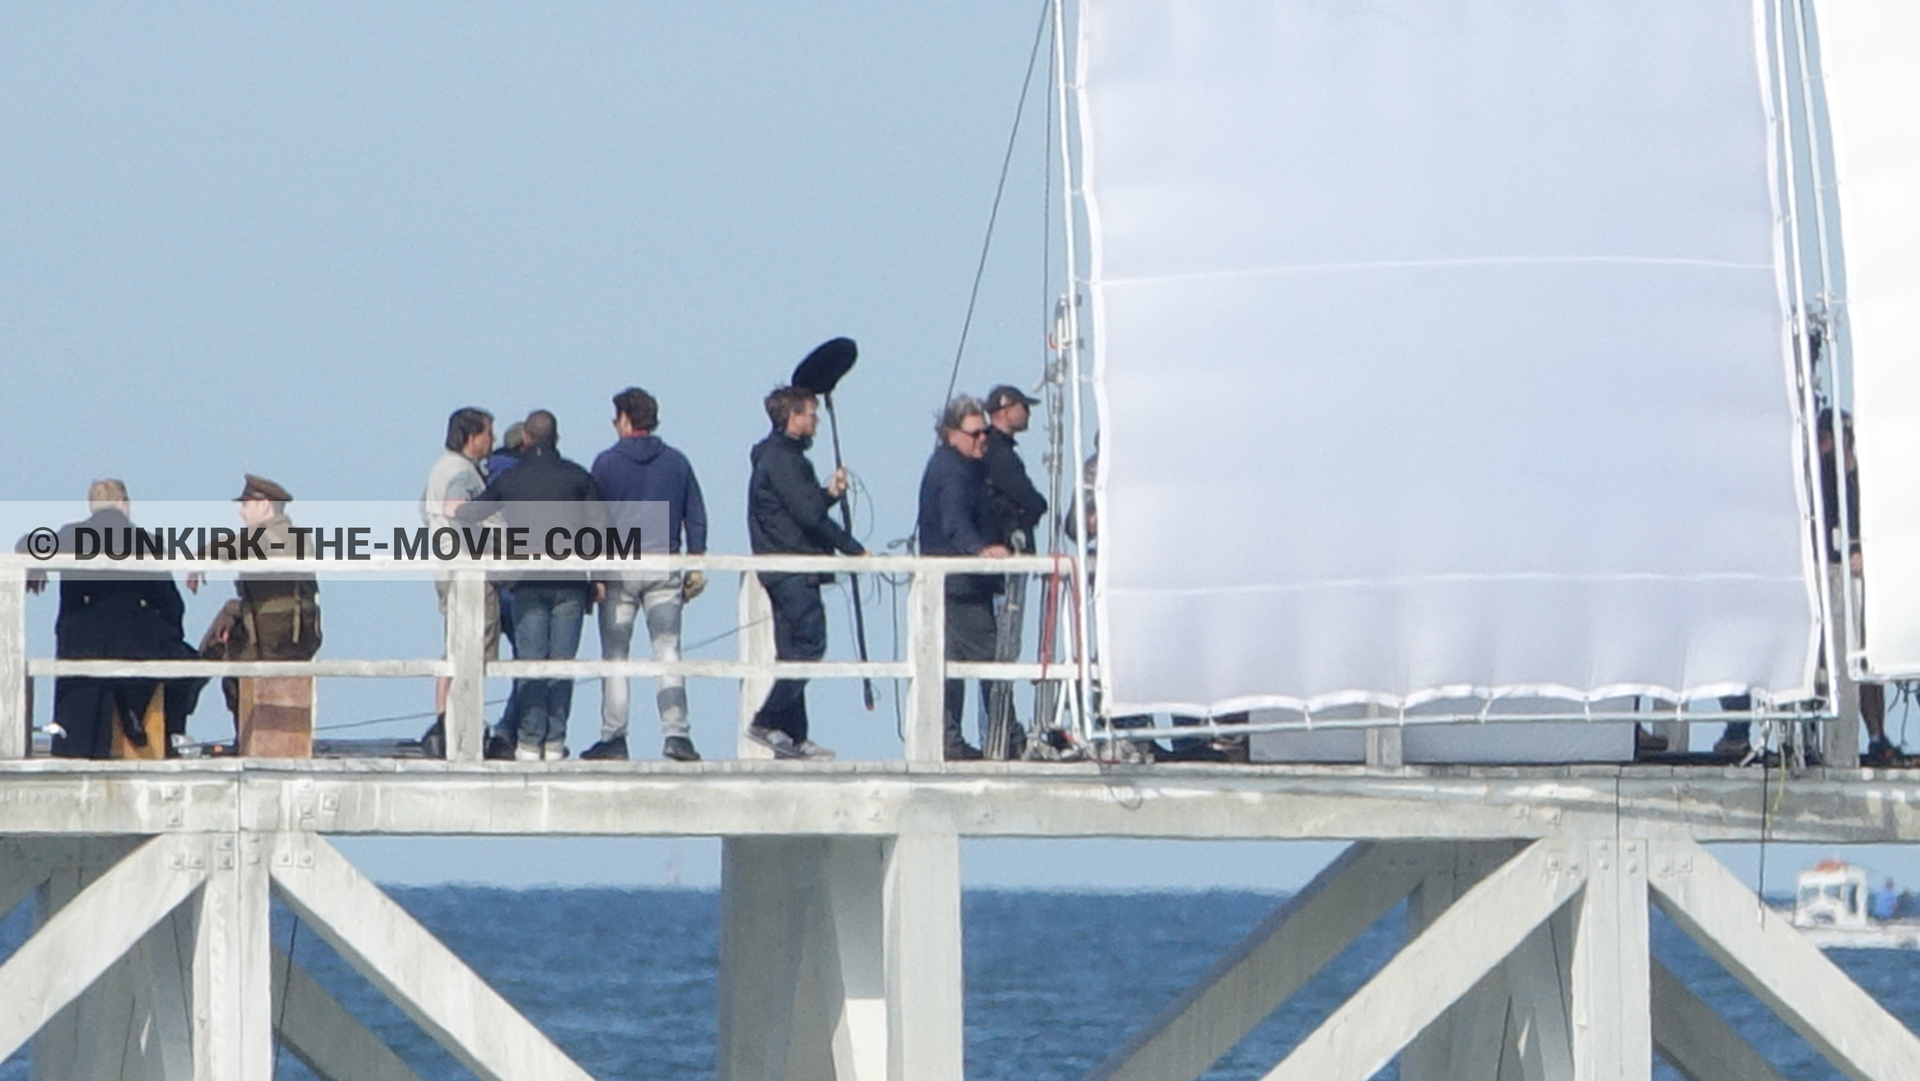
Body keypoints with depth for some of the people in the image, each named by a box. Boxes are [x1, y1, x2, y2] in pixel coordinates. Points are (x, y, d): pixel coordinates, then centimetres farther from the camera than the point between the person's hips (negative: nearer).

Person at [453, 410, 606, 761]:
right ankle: (555, 741, -2)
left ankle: (530, 741, -3)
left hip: (529, 583, 0)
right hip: (570, 582, 0)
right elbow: (598, 528, 1)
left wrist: (455, 509, 42)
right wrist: (598, 578, 8)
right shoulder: (577, 477, 5)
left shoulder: (509, 480, 7)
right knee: (562, 662, 1)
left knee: (530, 662, 1)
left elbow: (469, 514, 19)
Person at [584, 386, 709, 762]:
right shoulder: (676, 462, 7)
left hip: (618, 567, -2)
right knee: (668, 650, 0)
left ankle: (613, 737, 1)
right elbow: (696, 517, 9)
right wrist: (696, 567, 14)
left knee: (614, 656, 3)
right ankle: (676, 734, -11)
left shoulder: (607, 463, -1)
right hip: (664, 568, 2)